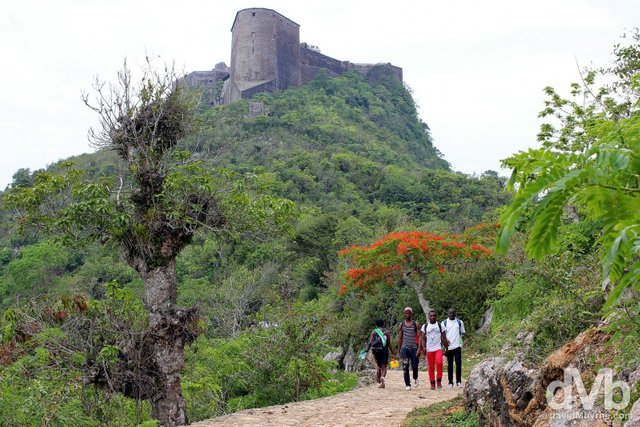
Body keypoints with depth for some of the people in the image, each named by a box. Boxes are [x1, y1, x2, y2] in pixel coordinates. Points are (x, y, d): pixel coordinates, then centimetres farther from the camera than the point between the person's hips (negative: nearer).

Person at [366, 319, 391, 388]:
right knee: (384, 367, -3)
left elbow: (370, 343, -5)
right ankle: (382, 377, -33)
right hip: (384, 351, -2)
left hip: (376, 351, 2)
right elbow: (389, 343, -1)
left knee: (379, 367, 17)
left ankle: (379, 382, 18)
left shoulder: (374, 332, 6)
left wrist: (367, 351, -7)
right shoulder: (386, 332, 4)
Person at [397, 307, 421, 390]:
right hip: (404, 348, 1)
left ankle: (415, 378, 31)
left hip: (413, 348, -1)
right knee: (405, 366, -7)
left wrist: (419, 349, -13)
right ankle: (407, 384, -3)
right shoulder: (402, 325, 8)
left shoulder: (415, 324, 1)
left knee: (415, 366, 1)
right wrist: (398, 350, 9)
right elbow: (400, 338, 13)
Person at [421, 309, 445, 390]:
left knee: (439, 362, -22)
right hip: (429, 349, 1)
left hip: (438, 348, -1)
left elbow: (444, 337, 7)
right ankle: (432, 383, 13)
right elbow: (423, 338, 6)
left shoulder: (440, 325, 5)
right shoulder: (425, 326, 5)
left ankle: (439, 381, -10)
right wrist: (424, 348, -5)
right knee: (431, 367, 4)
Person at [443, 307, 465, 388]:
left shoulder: (460, 322, 9)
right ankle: (450, 382, 12)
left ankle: (458, 381, -5)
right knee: (450, 364, 5)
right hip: (448, 347, 0)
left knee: (458, 362, -11)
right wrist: (445, 340, -11)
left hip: (457, 346, 0)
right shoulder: (444, 323, 6)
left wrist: (460, 337, -5)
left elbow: (462, 333, 16)